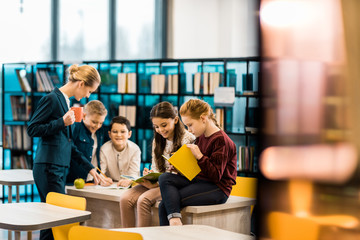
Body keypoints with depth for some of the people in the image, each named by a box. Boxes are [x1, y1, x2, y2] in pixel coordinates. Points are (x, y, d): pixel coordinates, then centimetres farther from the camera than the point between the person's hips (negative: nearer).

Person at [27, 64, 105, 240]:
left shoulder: (66, 101, 17)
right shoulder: (52, 99, -9)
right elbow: (32, 129, -11)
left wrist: (89, 167, 22)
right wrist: (62, 122, -17)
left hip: (60, 167, 9)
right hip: (48, 168, -9)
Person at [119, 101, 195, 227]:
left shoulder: (188, 140, -9)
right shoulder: (157, 140, 15)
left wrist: (156, 185, -22)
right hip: (158, 182, 7)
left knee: (144, 200, -30)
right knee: (125, 199, -17)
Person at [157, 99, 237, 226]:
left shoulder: (221, 140, -11)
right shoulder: (200, 138, 15)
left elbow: (216, 176, -15)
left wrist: (199, 156, -21)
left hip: (217, 188, -8)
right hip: (198, 180, 8)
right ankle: (174, 218, -31)